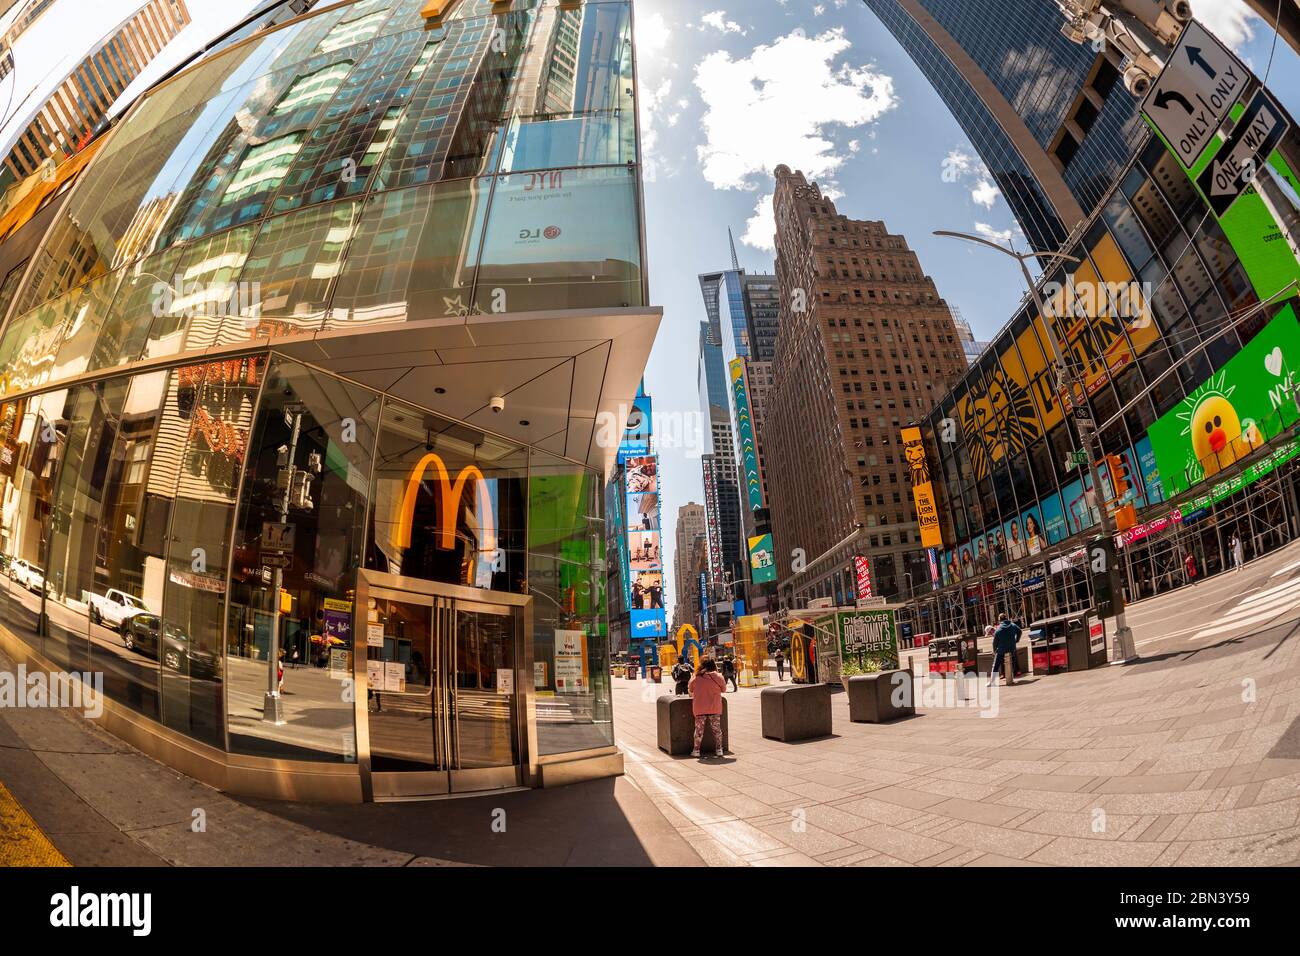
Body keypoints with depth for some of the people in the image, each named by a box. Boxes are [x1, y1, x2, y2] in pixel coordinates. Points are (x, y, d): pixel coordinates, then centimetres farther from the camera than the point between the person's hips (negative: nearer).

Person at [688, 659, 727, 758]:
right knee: (716, 729, 11)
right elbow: (724, 690, 9)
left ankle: (696, 750, 12)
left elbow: (690, 690, 12)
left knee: (699, 729, 10)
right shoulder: (718, 677, -4)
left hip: (699, 709, 1)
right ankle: (718, 749, 12)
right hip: (714, 708, -1)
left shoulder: (695, 678, 0)